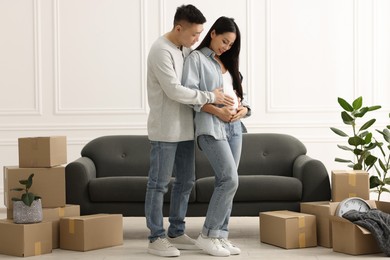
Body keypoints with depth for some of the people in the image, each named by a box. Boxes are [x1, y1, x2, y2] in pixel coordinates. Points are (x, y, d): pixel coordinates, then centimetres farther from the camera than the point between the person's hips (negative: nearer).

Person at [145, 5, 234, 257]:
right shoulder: (161, 51, -16)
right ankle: (156, 238, 7)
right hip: (165, 130, -9)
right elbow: (174, 91, -22)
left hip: (185, 128, 9)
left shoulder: (186, 49, 11)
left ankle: (176, 233, 23)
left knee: (186, 181, 12)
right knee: (159, 184, -1)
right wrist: (210, 97, -17)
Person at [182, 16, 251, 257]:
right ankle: (207, 235, -4)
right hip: (211, 127, -7)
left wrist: (244, 109, -3)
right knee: (230, 180, -14)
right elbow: (189, 92, -12)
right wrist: (218, 111, -18)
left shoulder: (228, 62, 21)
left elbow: (240, 93, 20)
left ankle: (220, 236, 10)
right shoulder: (196, 58, 0)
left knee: (225, 182, 5)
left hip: (234, 127, 7)